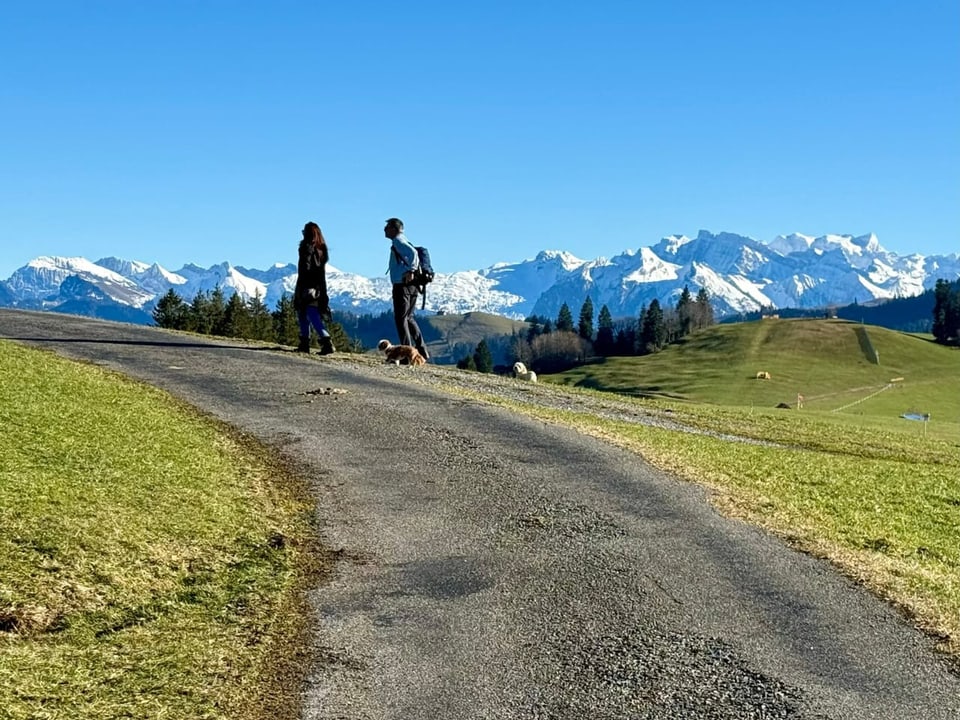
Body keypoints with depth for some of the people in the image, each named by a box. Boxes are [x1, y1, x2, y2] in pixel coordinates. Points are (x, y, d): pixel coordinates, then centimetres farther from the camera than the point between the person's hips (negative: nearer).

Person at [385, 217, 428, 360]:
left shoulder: (398, 241, -10)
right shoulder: (403, 241, 19)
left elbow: (413, 252, -27)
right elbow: (414, 253, 26)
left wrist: (410, 270, -22)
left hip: (402, 285, -10)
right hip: (412, 285, 10)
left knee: (400, 318, -5)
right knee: (409, 317, 17)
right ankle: (422, 351, 14)